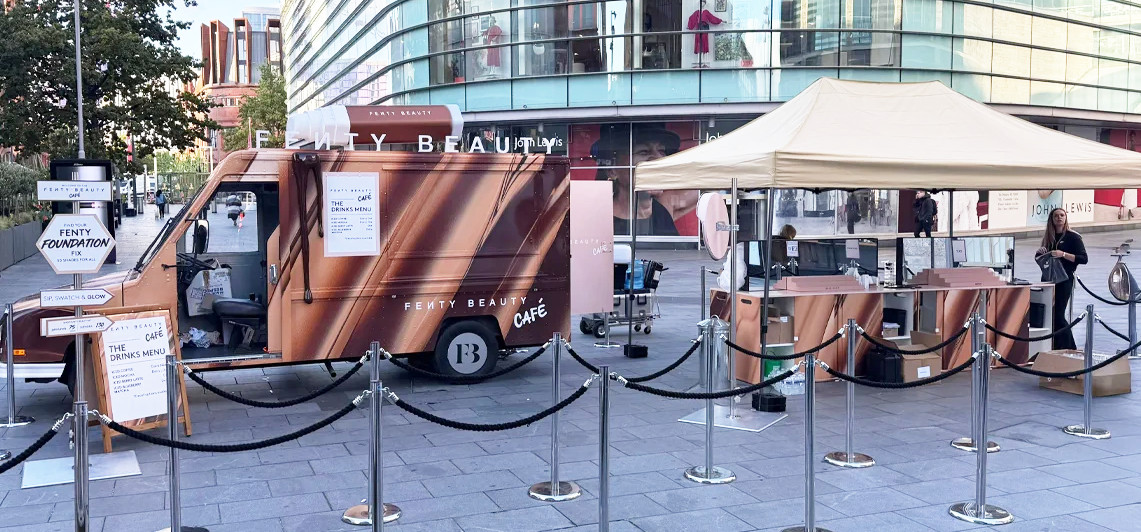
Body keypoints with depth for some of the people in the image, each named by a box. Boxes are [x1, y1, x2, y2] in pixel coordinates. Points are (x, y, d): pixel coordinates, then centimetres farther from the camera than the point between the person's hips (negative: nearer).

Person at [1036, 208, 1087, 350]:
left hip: (1064, 281, -6)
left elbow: (1084, 259, -9)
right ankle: (1056, 348, 13)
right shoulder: (1048, 237, 13)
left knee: (1058, 315, -10)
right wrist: (1040, 253, -1)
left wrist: (1063, 254, -19)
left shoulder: (1073, 237, -2)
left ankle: (1068, 348, 0)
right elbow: (1038, 258, 21)